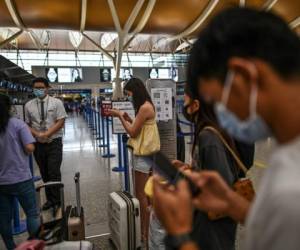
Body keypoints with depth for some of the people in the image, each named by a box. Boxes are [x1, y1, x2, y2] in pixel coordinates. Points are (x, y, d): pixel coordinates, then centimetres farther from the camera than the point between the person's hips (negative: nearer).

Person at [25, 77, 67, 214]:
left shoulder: (56, 102, -4)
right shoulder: (29, 105, 4)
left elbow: (60, 122, -9)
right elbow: (27, 124, 6)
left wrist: (46, 134, -18)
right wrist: (37, 134, -13)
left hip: (54, 142, -3)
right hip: (38, 144, 4)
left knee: (54, 173, -5)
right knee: (44, 174, 13)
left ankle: (56, 201, 9)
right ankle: (50, 199, 29)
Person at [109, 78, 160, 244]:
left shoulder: (145, 107, -18)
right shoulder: (144, 106, 14)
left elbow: (132, 132, -16)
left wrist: (120, 116, -8)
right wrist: (128, 118, 4)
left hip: (144, 154, -10)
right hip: (143, 153, 10)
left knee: (141, 195, 0)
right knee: (143, 193, 17)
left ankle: (145, 233, 13)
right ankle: (144, 228, 31)